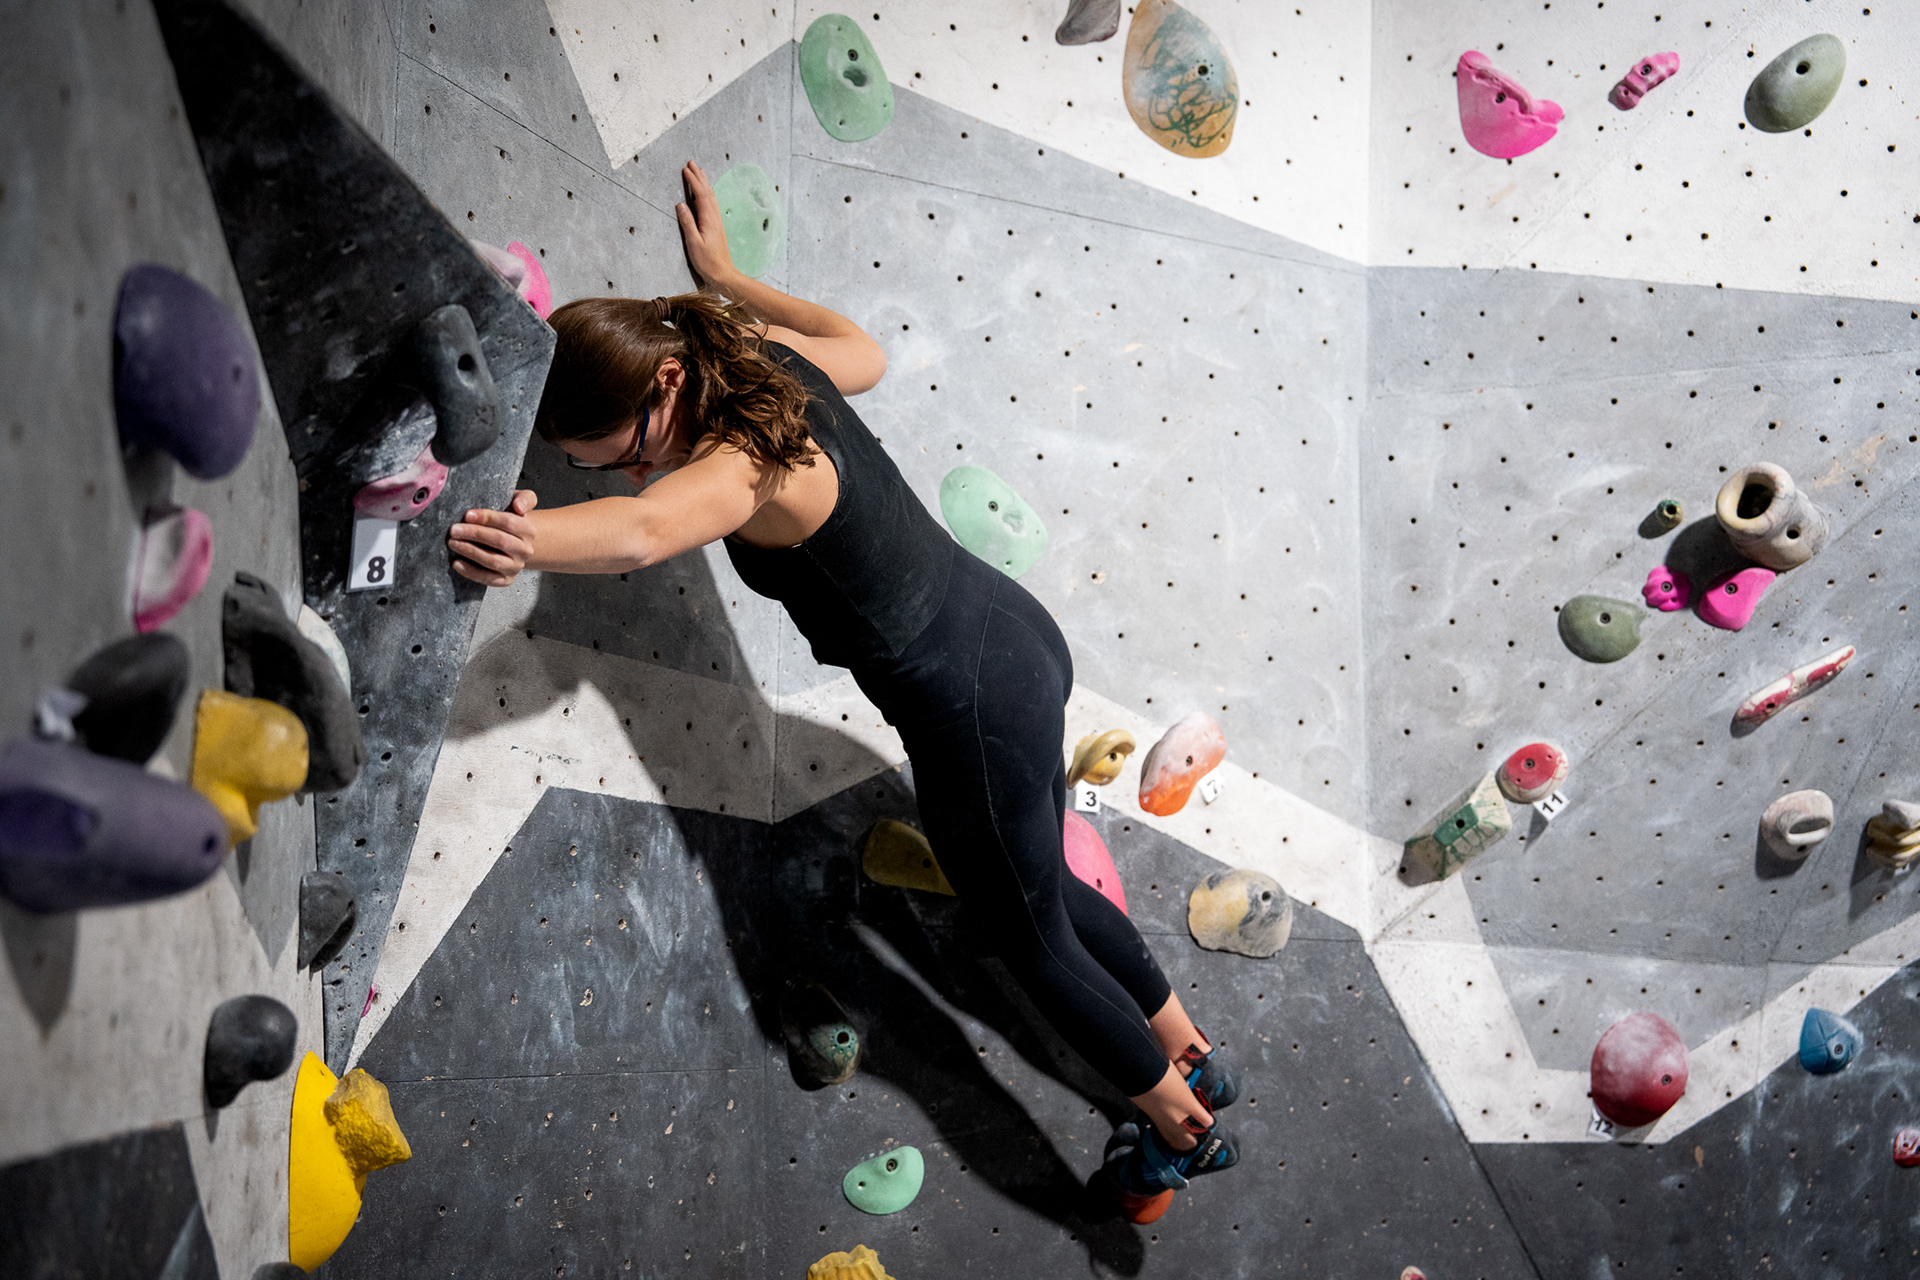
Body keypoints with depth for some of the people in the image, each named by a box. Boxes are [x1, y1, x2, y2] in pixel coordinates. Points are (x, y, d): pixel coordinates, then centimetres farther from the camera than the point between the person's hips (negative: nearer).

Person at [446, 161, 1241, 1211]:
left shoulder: (744, 465, -30)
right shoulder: (770, 360, -3)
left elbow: (639, 532, -53)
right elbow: (867, 354, 21)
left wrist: (515, 539, -70)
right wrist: (723, 275, 25)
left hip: (977, 710, -9)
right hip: (1012, 639, 9)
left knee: (1029, 937, 15)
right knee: (1044, 888, 30)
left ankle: (1183, 1129, 38)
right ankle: (1194, 1055, 48)